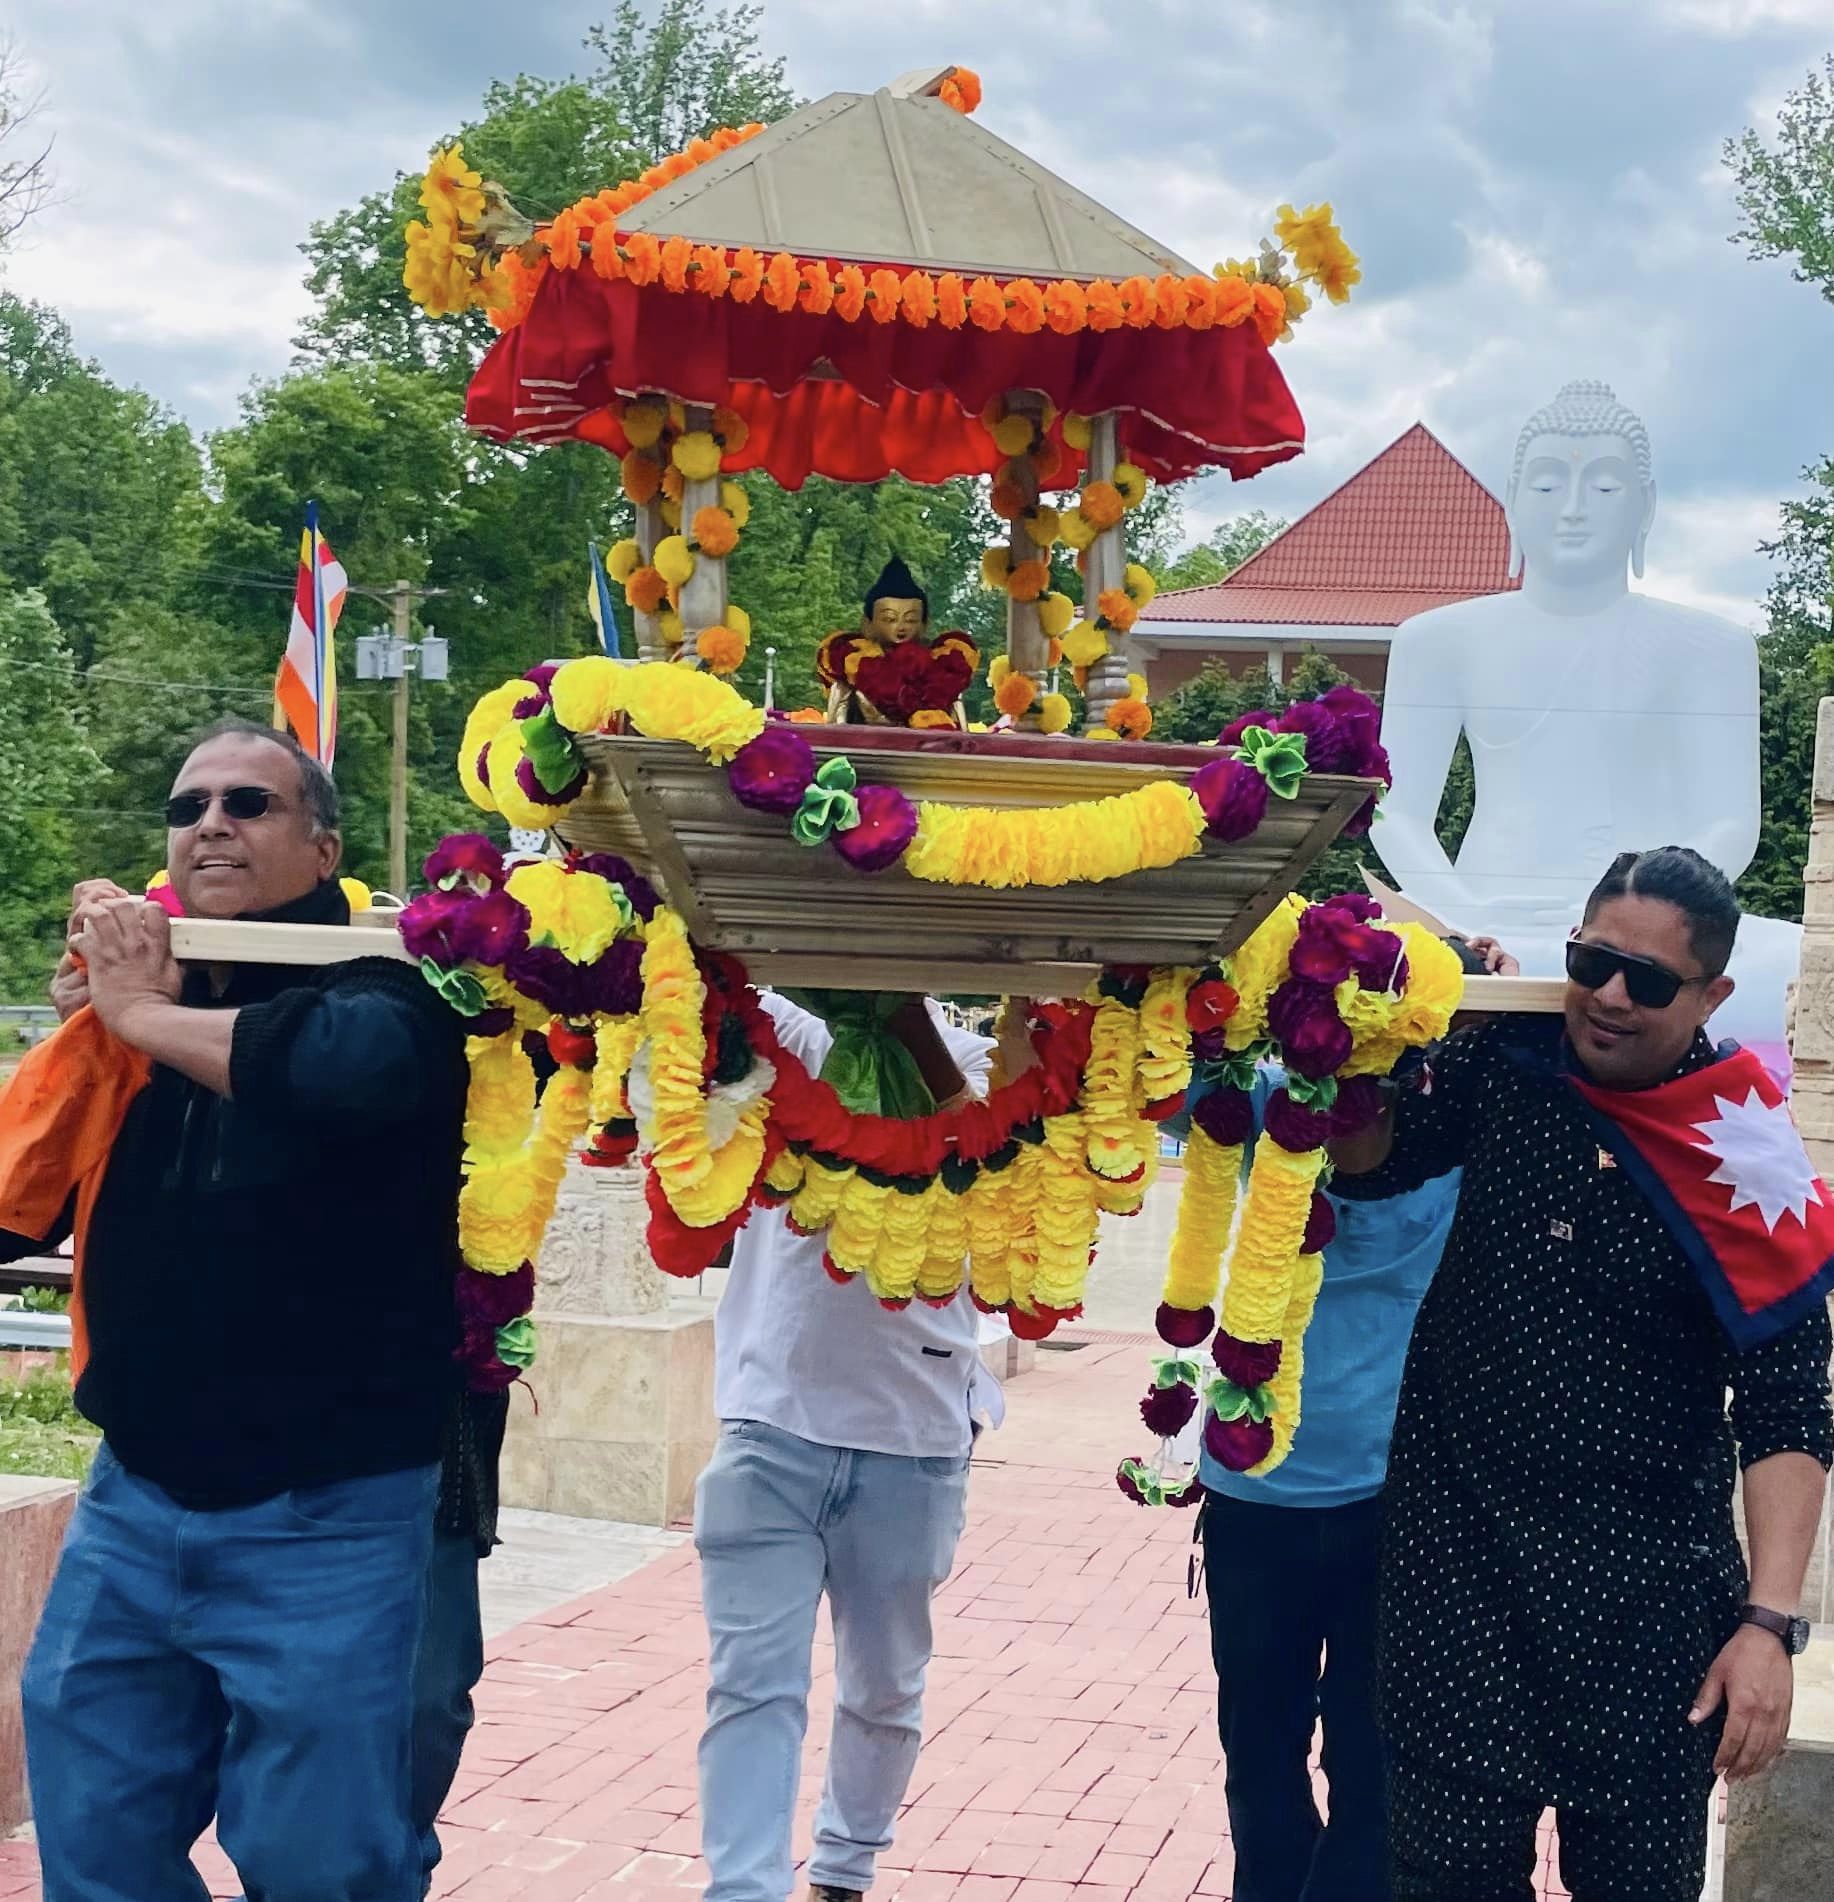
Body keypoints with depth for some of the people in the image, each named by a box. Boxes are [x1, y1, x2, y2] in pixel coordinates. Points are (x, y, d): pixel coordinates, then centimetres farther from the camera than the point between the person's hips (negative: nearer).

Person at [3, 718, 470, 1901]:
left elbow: (361, 1067, -33)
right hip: (133, 1507, 6)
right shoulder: (135, 990, 8)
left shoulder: (374, 984, -8)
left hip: (320, 1523, -5)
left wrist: (148, 1018, -19)